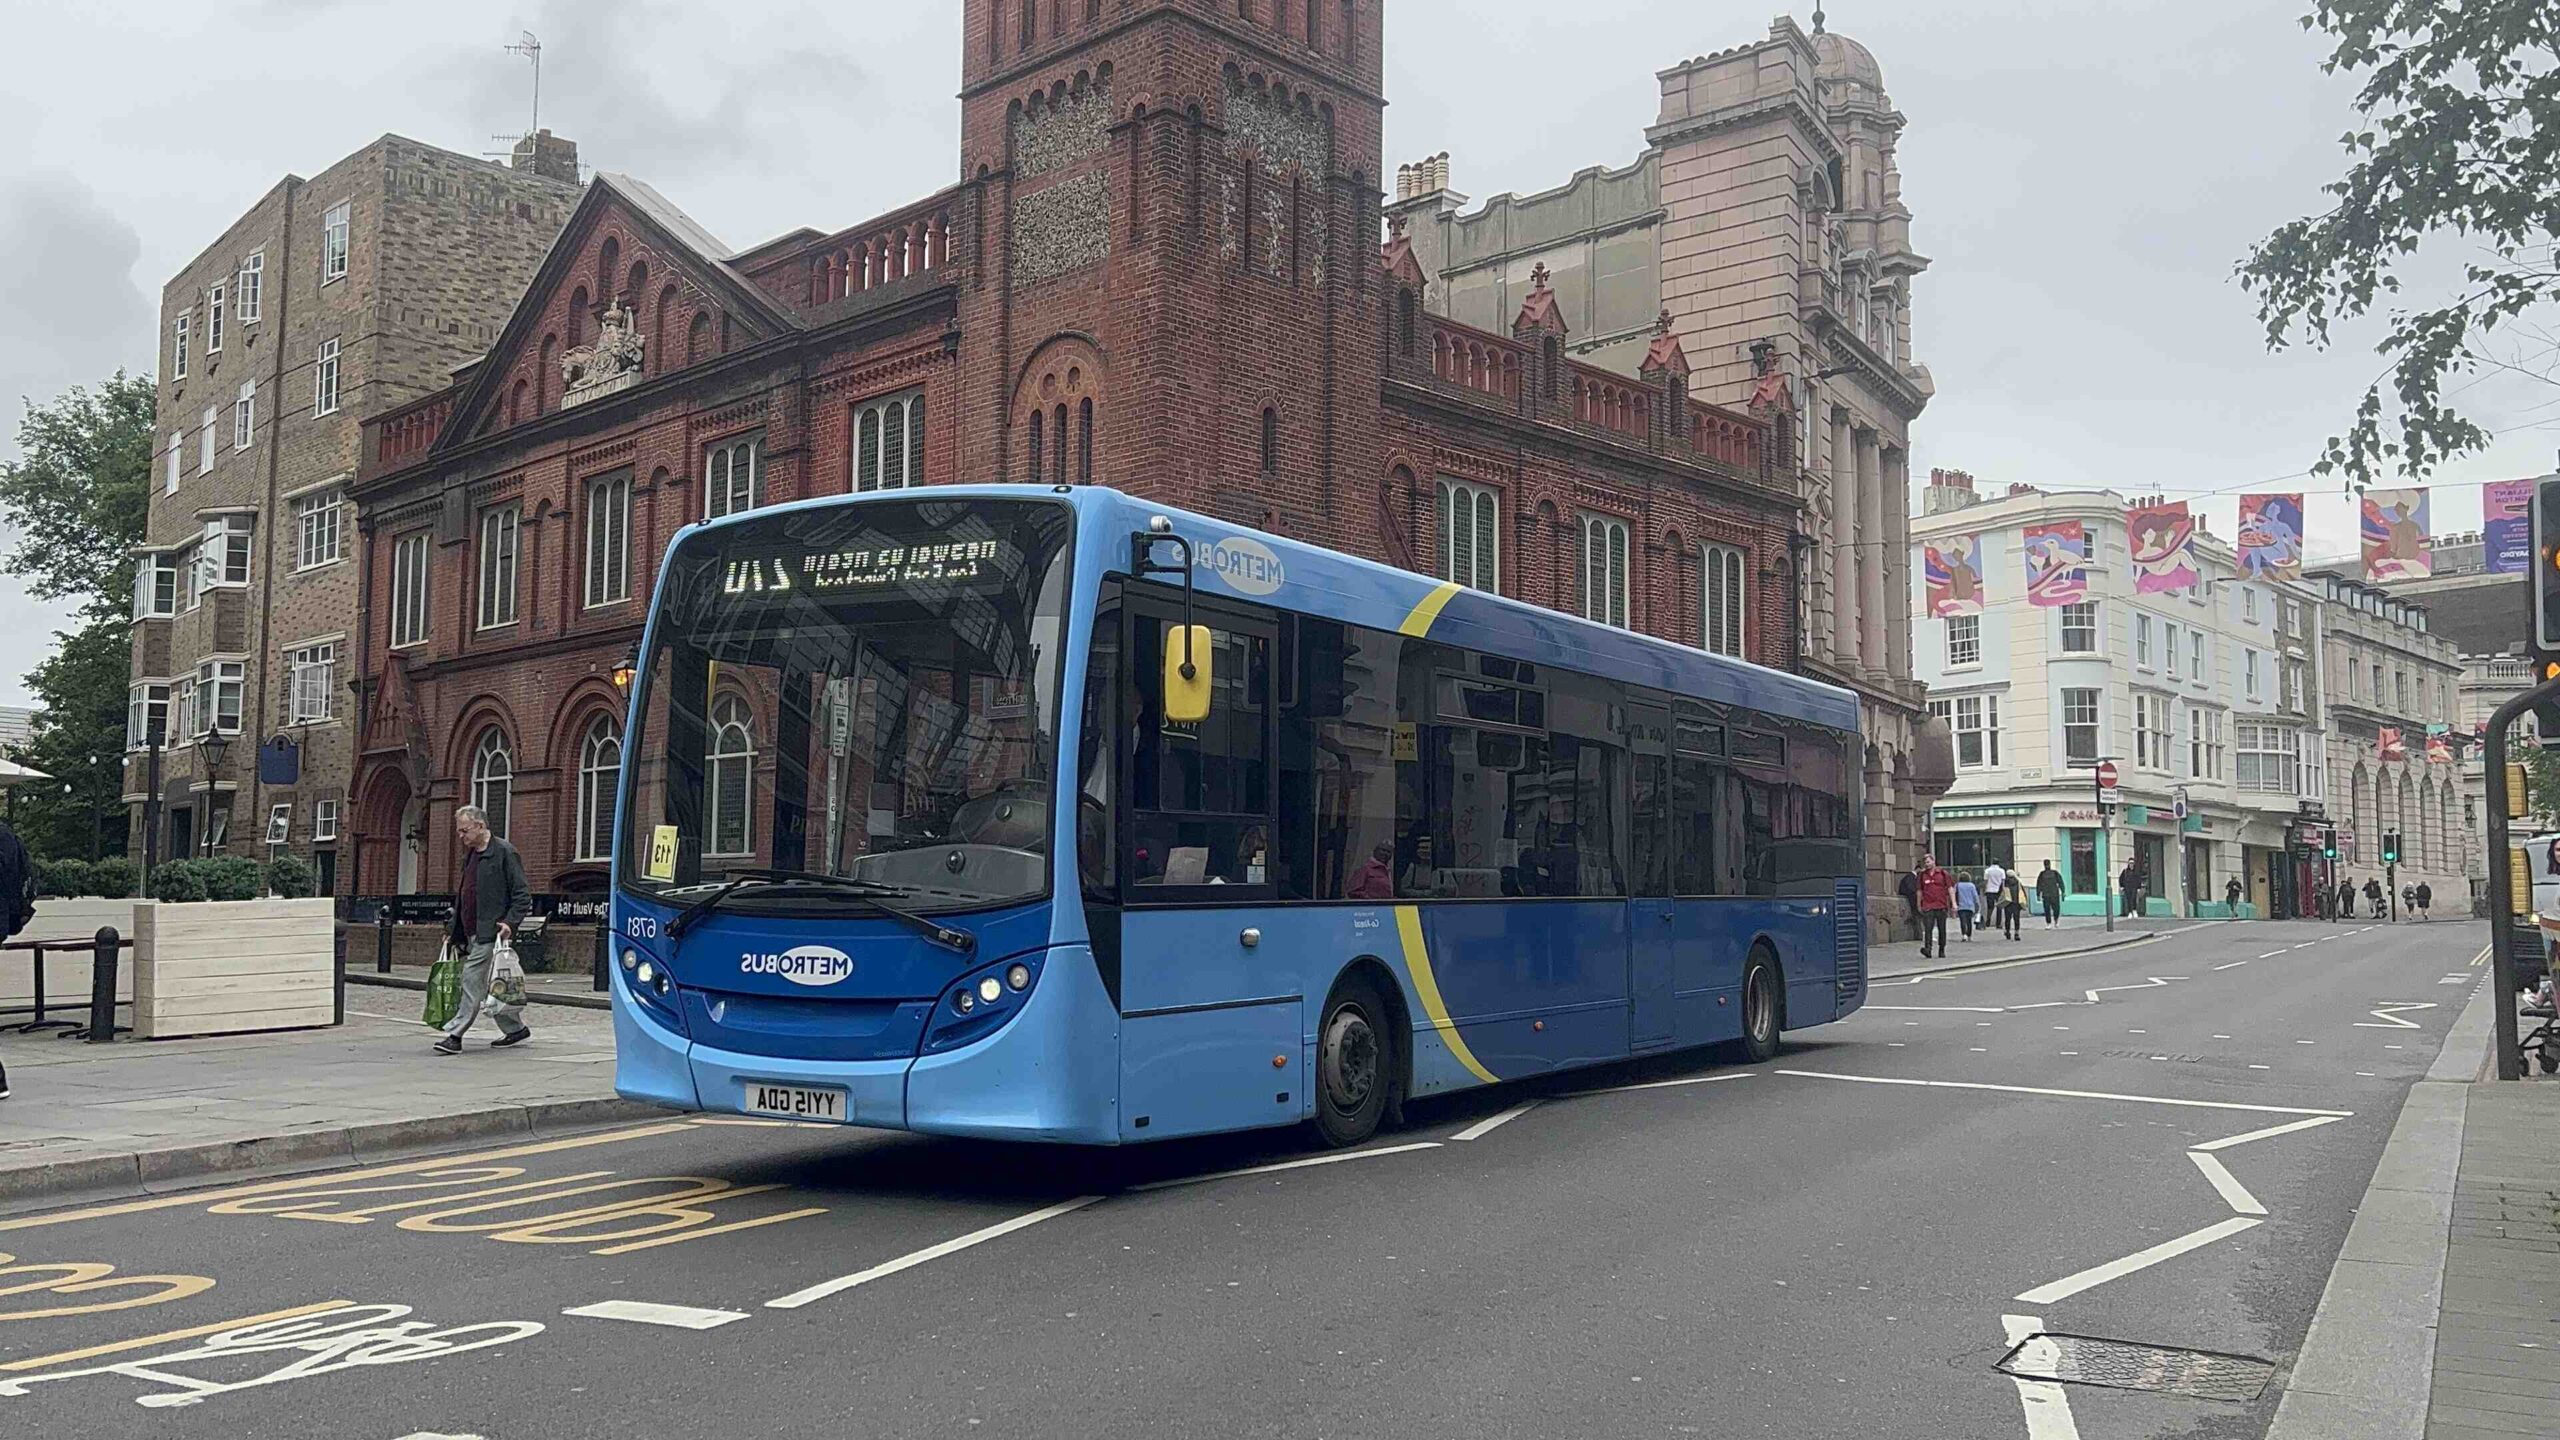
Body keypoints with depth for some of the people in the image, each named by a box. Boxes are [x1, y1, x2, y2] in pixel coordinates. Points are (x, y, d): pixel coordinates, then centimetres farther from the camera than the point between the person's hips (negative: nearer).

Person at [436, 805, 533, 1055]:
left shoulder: (504, 853, -8)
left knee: (472, 982, -10)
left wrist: (510, 922, -20)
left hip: (490, 933, -9)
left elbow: (523, 895, -10)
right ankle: (515, 1029, 22)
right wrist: (455, 932, 19)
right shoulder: (470, 855, 18)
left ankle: (454, 1035, -9)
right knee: (487, 986, 12)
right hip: (472, 934, 9)